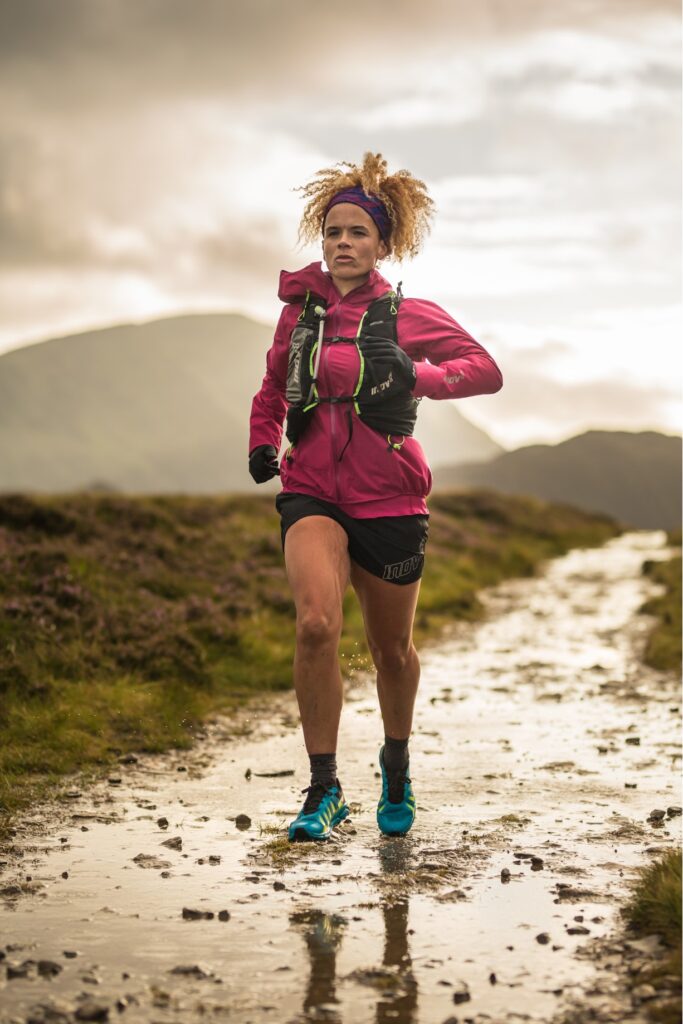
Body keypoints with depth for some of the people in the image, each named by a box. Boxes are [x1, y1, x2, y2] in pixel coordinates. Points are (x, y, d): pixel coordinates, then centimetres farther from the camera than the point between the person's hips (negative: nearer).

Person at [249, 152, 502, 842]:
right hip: (312, 493, 1)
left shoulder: (409, 316, 0)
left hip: (388, 500, 0)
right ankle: (323, 790, -14)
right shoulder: (300, 311, 7)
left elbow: (487, 371, -4)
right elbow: (274, 387, 24)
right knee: (316, 623, -24)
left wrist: (414, 377, -19)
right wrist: (262, 444, 7)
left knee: (391, 648, 13)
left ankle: (397, 764, 42)